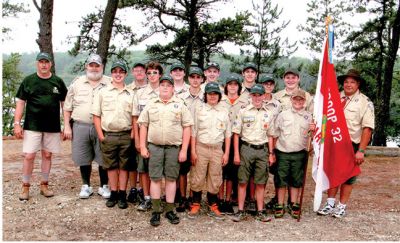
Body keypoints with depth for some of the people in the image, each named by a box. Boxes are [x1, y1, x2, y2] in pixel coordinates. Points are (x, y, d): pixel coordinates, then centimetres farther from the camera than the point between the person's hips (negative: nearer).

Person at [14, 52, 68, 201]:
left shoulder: (58, 82, 6)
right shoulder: (28, 81, 2)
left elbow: (64, 104, 8)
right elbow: (20, 103, 2)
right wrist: (17, 123, -6)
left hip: (53, 127, 2)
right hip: (32, 126, -1)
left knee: (47, 155, 10)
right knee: (29, 156, -2)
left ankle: (44, 185, 22)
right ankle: (25, 187, 12)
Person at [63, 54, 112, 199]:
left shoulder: (109, 84, 4)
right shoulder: (77, 83, 9)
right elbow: (68, 107, 10)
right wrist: (67, 126, 3)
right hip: (80, 126, 2)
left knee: (103, 159, 4)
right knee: (84, 159, 9)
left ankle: (104, 186, 19)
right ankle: (86, 186, 24)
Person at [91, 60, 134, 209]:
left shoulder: (131, 94, 8)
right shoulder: (103, 92, 6)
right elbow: (96, 115, 4)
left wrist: (132, 134, -3)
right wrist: (101, 135, -3)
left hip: (126, 136, 0)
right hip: (108, 135, 0)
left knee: (124, 166, 6)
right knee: (111, 166, 8)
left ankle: (122, 195, 16)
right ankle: (113, 194, 20)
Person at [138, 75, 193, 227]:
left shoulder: (180, 105, 3)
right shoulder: (151, 105, 8)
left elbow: (186, 128, 0)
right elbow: (143, 126, 8)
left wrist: (184, 150, -5)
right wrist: (143, 147, 0)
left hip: (174, 147, -1)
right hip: (154, 146, 1)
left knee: (171, 178, 7)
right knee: (155, 178, 4)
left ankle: (170, 210, 18)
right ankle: (156, 211, 14)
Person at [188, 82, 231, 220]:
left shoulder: (224, 112, 9)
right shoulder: (199, 110, 2)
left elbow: (227, 134, 10)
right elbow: (193, 132, 0)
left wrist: (226, 153, 5)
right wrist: (193, 151, -5)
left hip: (217, 149, 2)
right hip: (201, 148, -2)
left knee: (215, 180, 8)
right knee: (197, 178, 1)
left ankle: (213, 206, 21)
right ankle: (196, 205, 16)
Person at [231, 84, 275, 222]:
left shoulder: (268, 114, 11)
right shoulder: (243, 112, 2)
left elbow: (270, 136, 16)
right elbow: (236, 133, 0)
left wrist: (271, 154, 9)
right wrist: (236, 153, -5)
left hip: (262, 150, 2)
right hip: (246, 148, -2)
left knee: (260, 183, 7)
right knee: (242, 182, 1)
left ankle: (260, 211, 16)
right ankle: (241, 211, 10)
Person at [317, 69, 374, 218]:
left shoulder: (365, 102, -8)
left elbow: (367, 128, -12)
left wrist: (361, 151, -17)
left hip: (352, 146, -3)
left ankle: (342, 206, 23)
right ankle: (330, 204, 25)